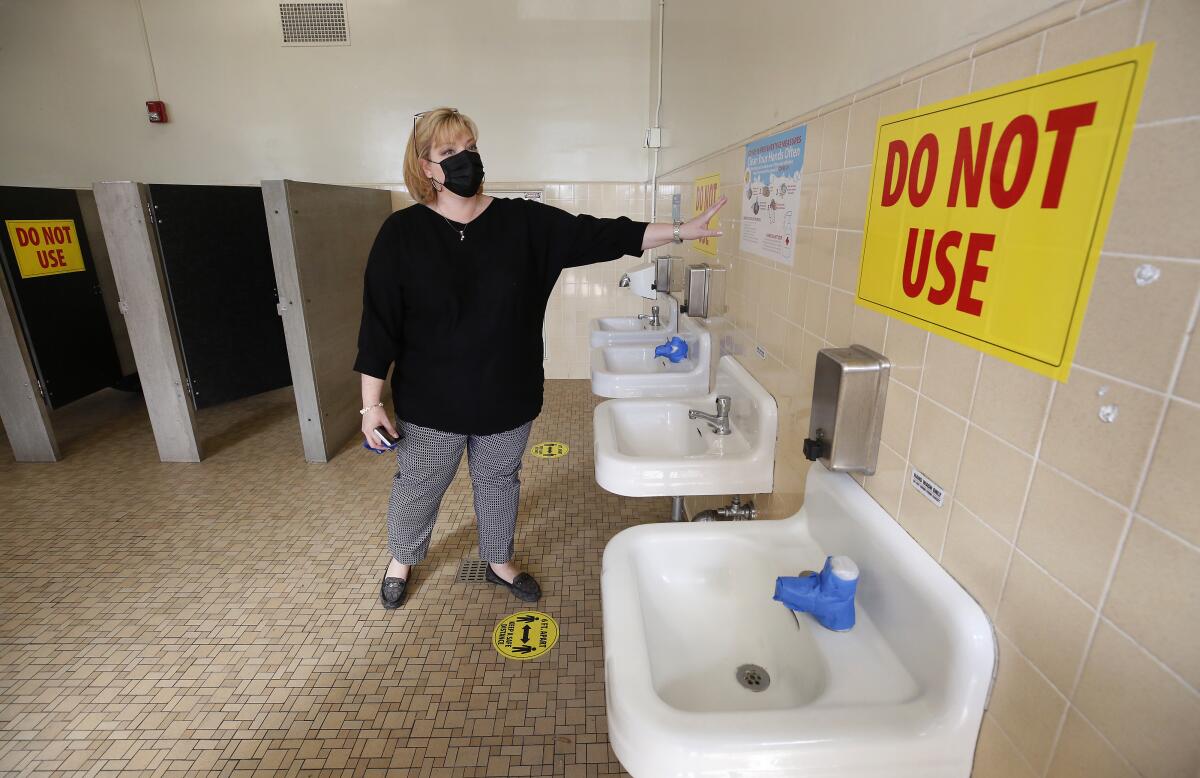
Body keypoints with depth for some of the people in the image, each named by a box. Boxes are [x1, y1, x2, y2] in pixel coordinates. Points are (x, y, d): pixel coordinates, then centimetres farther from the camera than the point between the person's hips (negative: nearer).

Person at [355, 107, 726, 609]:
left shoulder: (524, 222, -5)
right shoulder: (402, 233, -10)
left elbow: (599, 235, -7)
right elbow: (378, 324, -9)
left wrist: (680, 232, -11)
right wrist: (371, 403, -8)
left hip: (507, 396, 2)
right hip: (430, 402, -1)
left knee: (499, 481, 20)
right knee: (417, 487, 18)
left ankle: (500, 562, 45)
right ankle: (401, 560, 48)